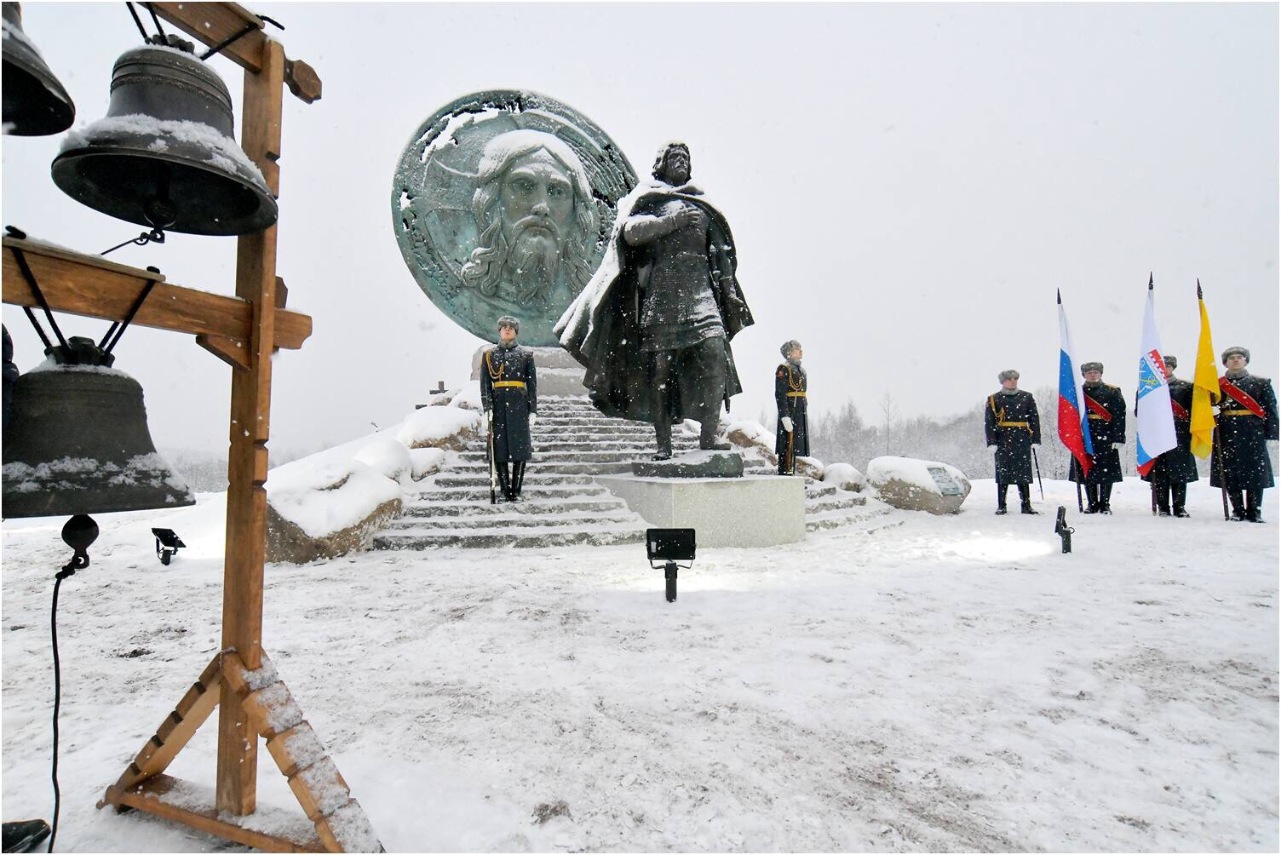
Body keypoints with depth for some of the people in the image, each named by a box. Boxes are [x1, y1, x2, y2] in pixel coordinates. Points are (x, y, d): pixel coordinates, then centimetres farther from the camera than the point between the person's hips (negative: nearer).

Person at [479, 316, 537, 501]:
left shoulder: (526, 354, 8)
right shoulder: (489, 354, 10)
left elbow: (532, 384, 5)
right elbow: (485, 383, 4)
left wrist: (533, 410, -2)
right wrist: (487, 408, -8)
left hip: (519, 405, 0)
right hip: (498, 404, 1)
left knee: (519, 446, -2)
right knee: (499, 447, -1)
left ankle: (516, 491, 6)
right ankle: (505, 491, 7)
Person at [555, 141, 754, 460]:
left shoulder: (701, 204, 27)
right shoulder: (646, 198, 15)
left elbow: (721, 251, 24)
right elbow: (630, 232, -4)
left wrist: (728, 287, 12)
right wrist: (674, 220, -6)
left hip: (699, 286, 3)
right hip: (659, 288, -3)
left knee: (715, 350, -17)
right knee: (660, 366, -6)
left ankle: (709, 436, -16)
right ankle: (663, 444, -1)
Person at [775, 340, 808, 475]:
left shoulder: (801, 370, 19)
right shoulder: (783, 370, -9)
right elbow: (780, 395, -16)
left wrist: (804, 414, 18)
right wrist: (785, 416, -22)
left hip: (800, 414, 9)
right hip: (789, 412, -9)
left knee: (794, 446, 11)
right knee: (787, 447, -7)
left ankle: (791, 474, 17)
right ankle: (784, 474, -4)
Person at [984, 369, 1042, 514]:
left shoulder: (1027, 397, 8)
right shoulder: (993, 399, 3)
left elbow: (1035, 419, 8)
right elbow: (988, 422, 0)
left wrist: (1036, 440, 1)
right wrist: (991, 442, -8)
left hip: (1023, 441, 1)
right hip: (1003, 441, -1)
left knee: (1023, 473, 3)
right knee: (1002, 473, 1)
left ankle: (1026, 505, 10)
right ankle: (1001, 506, 7)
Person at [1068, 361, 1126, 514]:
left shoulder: (1112, 392, 3)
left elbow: (1119, 416, -3)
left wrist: (1118, 437, -11)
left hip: (1105, 438, -2)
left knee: (1106, 473, 0)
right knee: (1087, 472, 5)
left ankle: (1105, 504, 11)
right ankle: (1092, 504, 15)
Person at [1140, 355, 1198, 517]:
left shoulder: (1185, 386, 10)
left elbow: (1192, 410, 5)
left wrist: (1191, 430, -5)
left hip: (1179, 435, 0)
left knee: (1180, 473, 1)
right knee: (1159, 473, 0)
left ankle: (1179, 506, 9)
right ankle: (1163, 507, 6)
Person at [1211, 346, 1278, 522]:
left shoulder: (1261, 383, 8)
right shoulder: (1218, 385, 9)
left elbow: (1270, 409, 4)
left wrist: (1270, 432, -3)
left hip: (1253, 433, 0)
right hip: (1227, 434, 0)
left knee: (1255, 473, 0)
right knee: (1230, 474, 2)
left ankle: (1254, 512, 8)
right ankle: (1238, 510, 13)